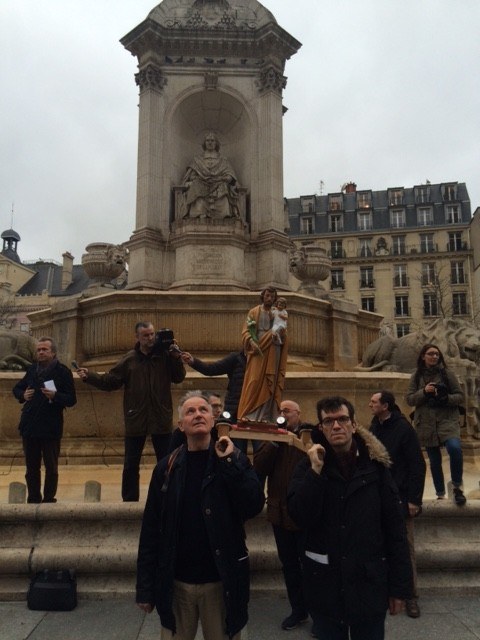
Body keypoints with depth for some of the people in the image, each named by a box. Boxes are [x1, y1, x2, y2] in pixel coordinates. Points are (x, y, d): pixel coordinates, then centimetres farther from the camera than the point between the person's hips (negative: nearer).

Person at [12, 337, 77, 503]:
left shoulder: (63, 372, -7)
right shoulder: (32, 369, 10)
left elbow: (71, 400, -9)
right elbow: (17, 388, 22)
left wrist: (55, 395, -26)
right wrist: (23, 395, -1)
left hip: (51, 429, -5)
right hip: (29, 426, 5)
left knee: (51, 468, 6)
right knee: (32, 468, 14)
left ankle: (49, 500, 17)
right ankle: (33, 499, 27)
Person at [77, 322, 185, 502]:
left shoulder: (165, 355, -2)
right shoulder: (129, 359, 0)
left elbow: (179, 378, -3)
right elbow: (110, 381, 1)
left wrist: (176, 357, -15)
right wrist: (89, 377, -11)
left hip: (161, 419, 0)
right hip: (135, 420, 0)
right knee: (131, 465, 10)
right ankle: (129, 500, 25)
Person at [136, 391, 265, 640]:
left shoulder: (235, 460, -4)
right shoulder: (167, 467, -2)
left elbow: (254, 506, -17)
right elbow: (151, 530, -1)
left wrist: (229, 462, -21)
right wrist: (145, 587, -1)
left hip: (221, 581, -1)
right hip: (176, 582, 1)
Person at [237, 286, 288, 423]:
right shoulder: (254, 312, 8)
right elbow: (245, 331, 0)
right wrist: (252, 342, -19)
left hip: (272, 354, 2)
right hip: (257, 352, -2)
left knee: (270, 384, -1)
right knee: (254, 382, -11)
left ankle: (266, 416, 2)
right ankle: (248, 416, -10)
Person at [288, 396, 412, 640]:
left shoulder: (375, 465, -4)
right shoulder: (308, 467, -4)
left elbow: (394, 527, -2)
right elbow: (301, 518, -16)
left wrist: (399, 586, -1)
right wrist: (315, 471, -22)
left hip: (369, 583, 0)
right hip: (324, 585, 0)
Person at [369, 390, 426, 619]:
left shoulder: (403, 428, -12)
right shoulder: (374, 427, 5)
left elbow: (417, 465, -13)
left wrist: (414, 499, -15)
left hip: (399, 498, -5)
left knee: (405, 547, 5)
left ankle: (410, 596, 18)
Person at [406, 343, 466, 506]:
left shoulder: (447, 373, 1)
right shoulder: (416, 377, 5)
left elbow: (460, 396, 2)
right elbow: (409, 400, 1)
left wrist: (447, 398, -18)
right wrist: (424, 392, -16)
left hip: (448, 420, -2)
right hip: (426, 424, 2)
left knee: (455, 448, -29)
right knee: (434, 461, 9)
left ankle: (457, 487, -9)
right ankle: (440, 495, 26)